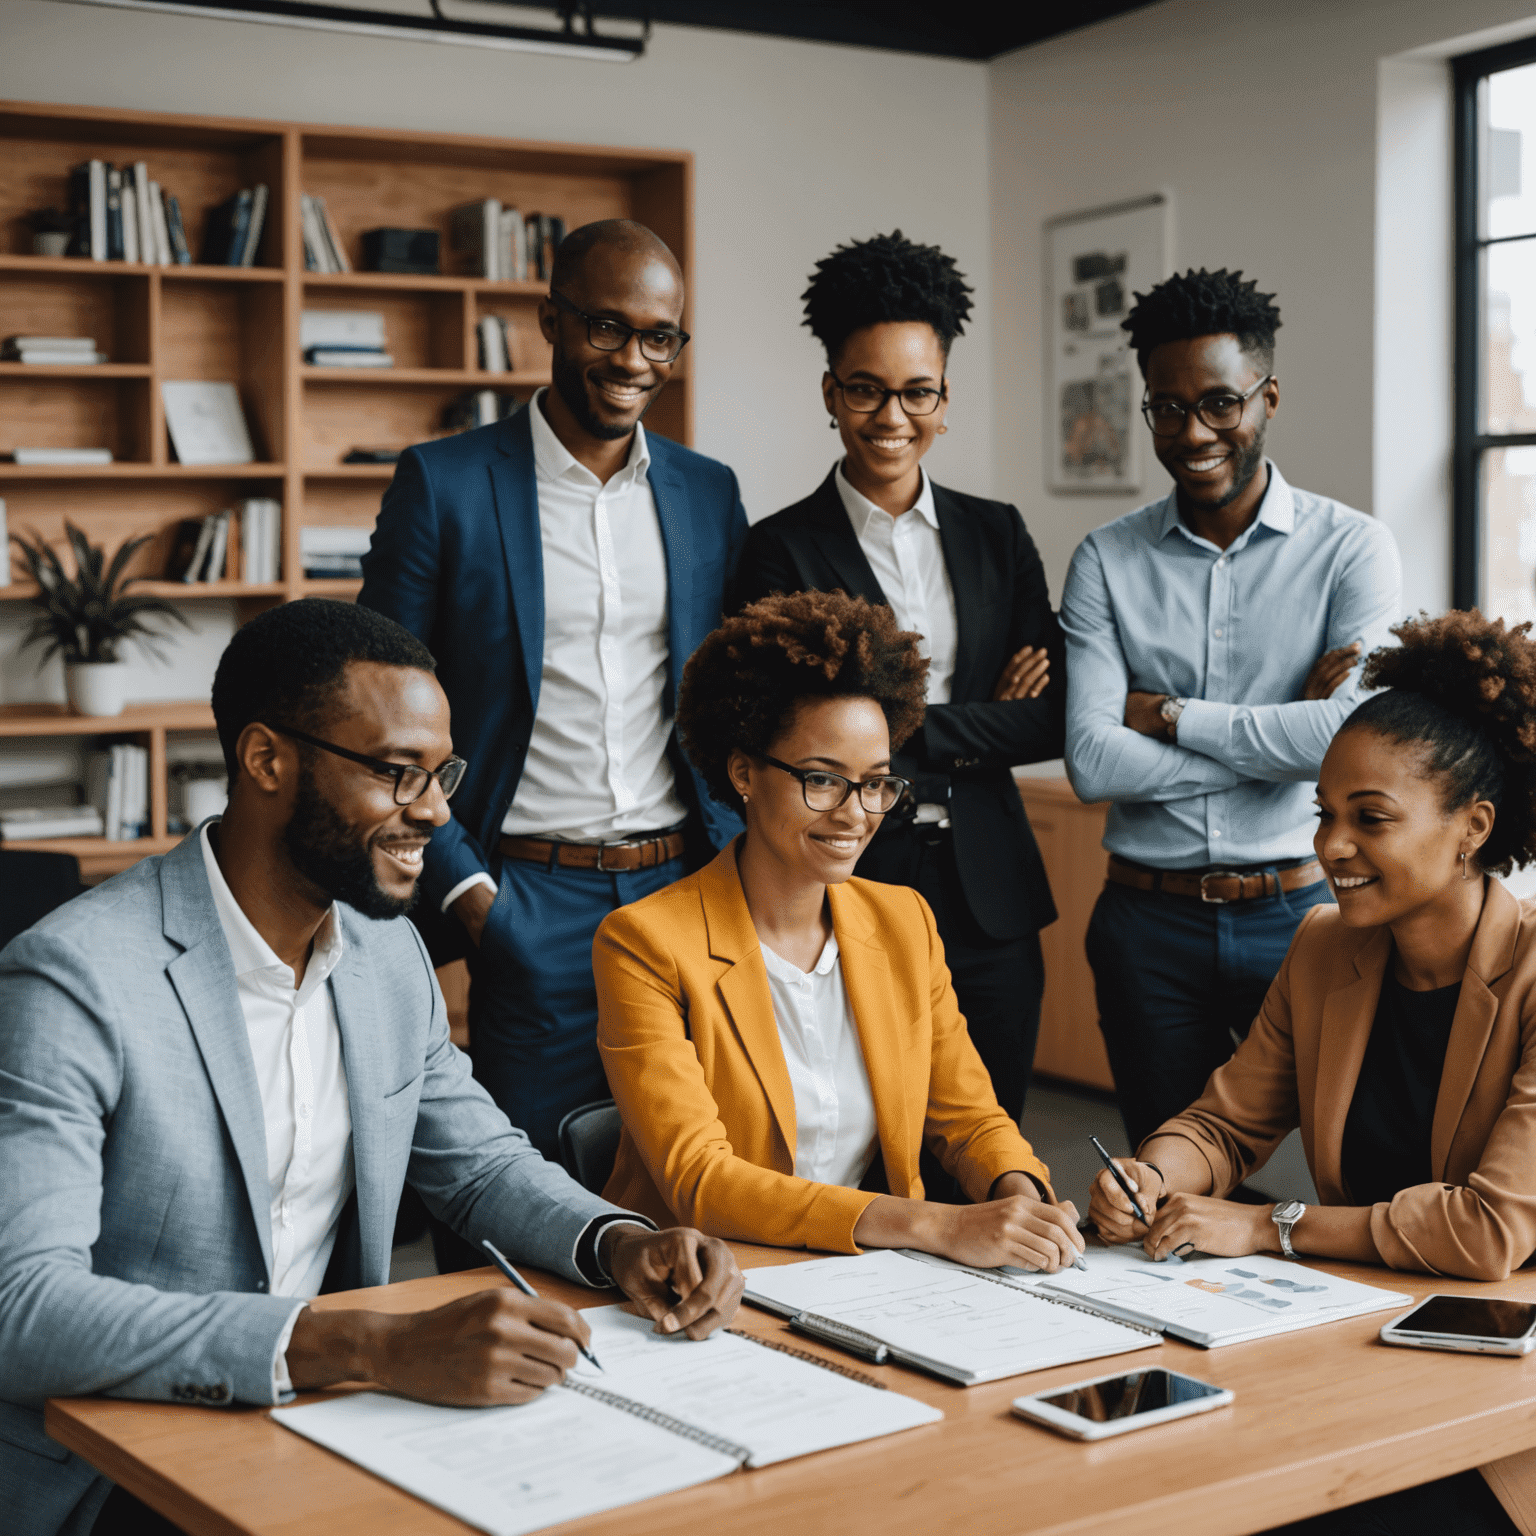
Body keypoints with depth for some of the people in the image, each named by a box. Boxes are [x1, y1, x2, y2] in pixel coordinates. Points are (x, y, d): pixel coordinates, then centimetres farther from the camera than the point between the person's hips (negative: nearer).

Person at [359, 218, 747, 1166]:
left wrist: (738, 848, 3)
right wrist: (460, 882, -8)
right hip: (531, 905, -3)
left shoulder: (709, 494, 10)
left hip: (689, 887, 3)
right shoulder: (443, 483, -1)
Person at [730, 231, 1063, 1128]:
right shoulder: (783, 549, -2)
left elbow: (1052, 719, 3)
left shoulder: (997, 536, 10)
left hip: (990, 893, 4)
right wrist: (983, 721, -7)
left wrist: (903, 732, -8)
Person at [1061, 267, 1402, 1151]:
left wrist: (1171, 716, -10)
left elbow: (1352, 736, -17)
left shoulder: (1352, 548, -3)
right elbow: (1092, 762, -10)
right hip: (1149, 921, 2)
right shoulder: (1106, 562, 2)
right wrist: (1280, 737, -12)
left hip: (1298, 911, -1)